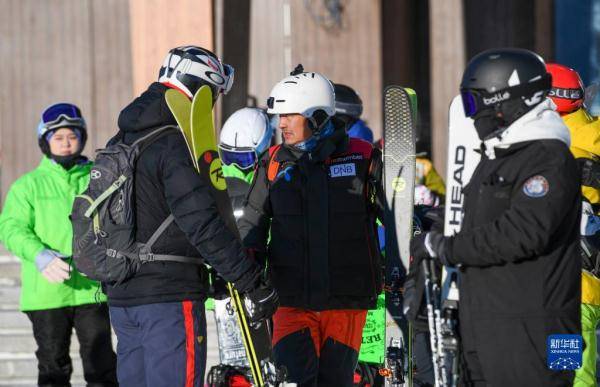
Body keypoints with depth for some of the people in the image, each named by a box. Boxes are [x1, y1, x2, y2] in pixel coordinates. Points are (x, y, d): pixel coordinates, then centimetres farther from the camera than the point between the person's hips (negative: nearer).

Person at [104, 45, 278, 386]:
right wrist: (255, 282, -19)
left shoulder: (120, 142, 14)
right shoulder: (177, 147, -15)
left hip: (121, 297, 9)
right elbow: (203, 225, -22)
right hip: (171, 297, -9)